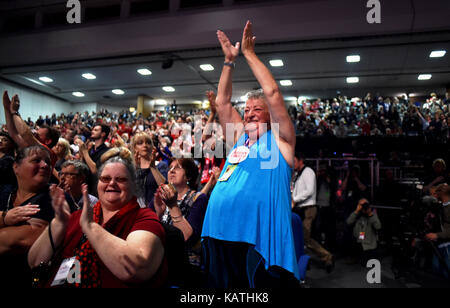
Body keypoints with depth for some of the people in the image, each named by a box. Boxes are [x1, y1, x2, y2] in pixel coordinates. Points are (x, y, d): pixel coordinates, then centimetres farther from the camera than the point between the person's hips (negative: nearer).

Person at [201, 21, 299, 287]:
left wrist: (249, 53, 0)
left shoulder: (279, 139, 4)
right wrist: (230, 61, 14)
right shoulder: (239, 137, 19)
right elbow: (222, 102, 18)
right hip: (220, 235, 6)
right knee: (222, 286, 15)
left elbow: (272, 93, -6)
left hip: (259, 241, -6)